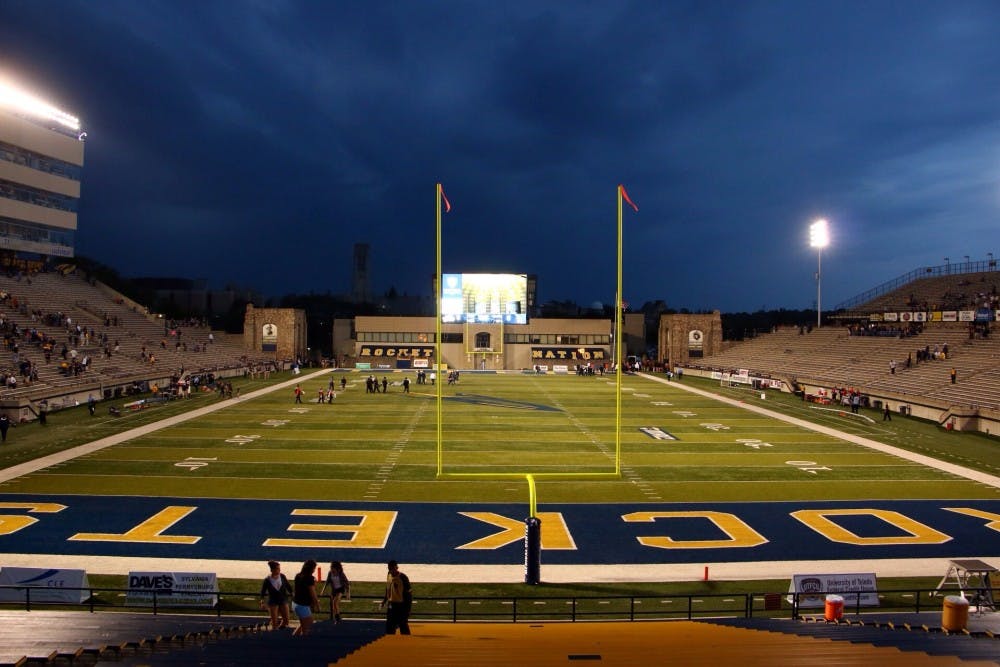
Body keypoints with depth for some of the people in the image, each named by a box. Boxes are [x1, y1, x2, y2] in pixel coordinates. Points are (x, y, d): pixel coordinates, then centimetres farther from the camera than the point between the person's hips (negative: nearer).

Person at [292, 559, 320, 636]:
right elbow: (313, 594, -16)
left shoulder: (298, 576, 3)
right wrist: (317, 605, -3)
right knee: (306, 629, 5)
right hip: (303, 606, -8)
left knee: (303, 624, 27)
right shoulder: (309, 578, -20)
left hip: (296, 603, 8)